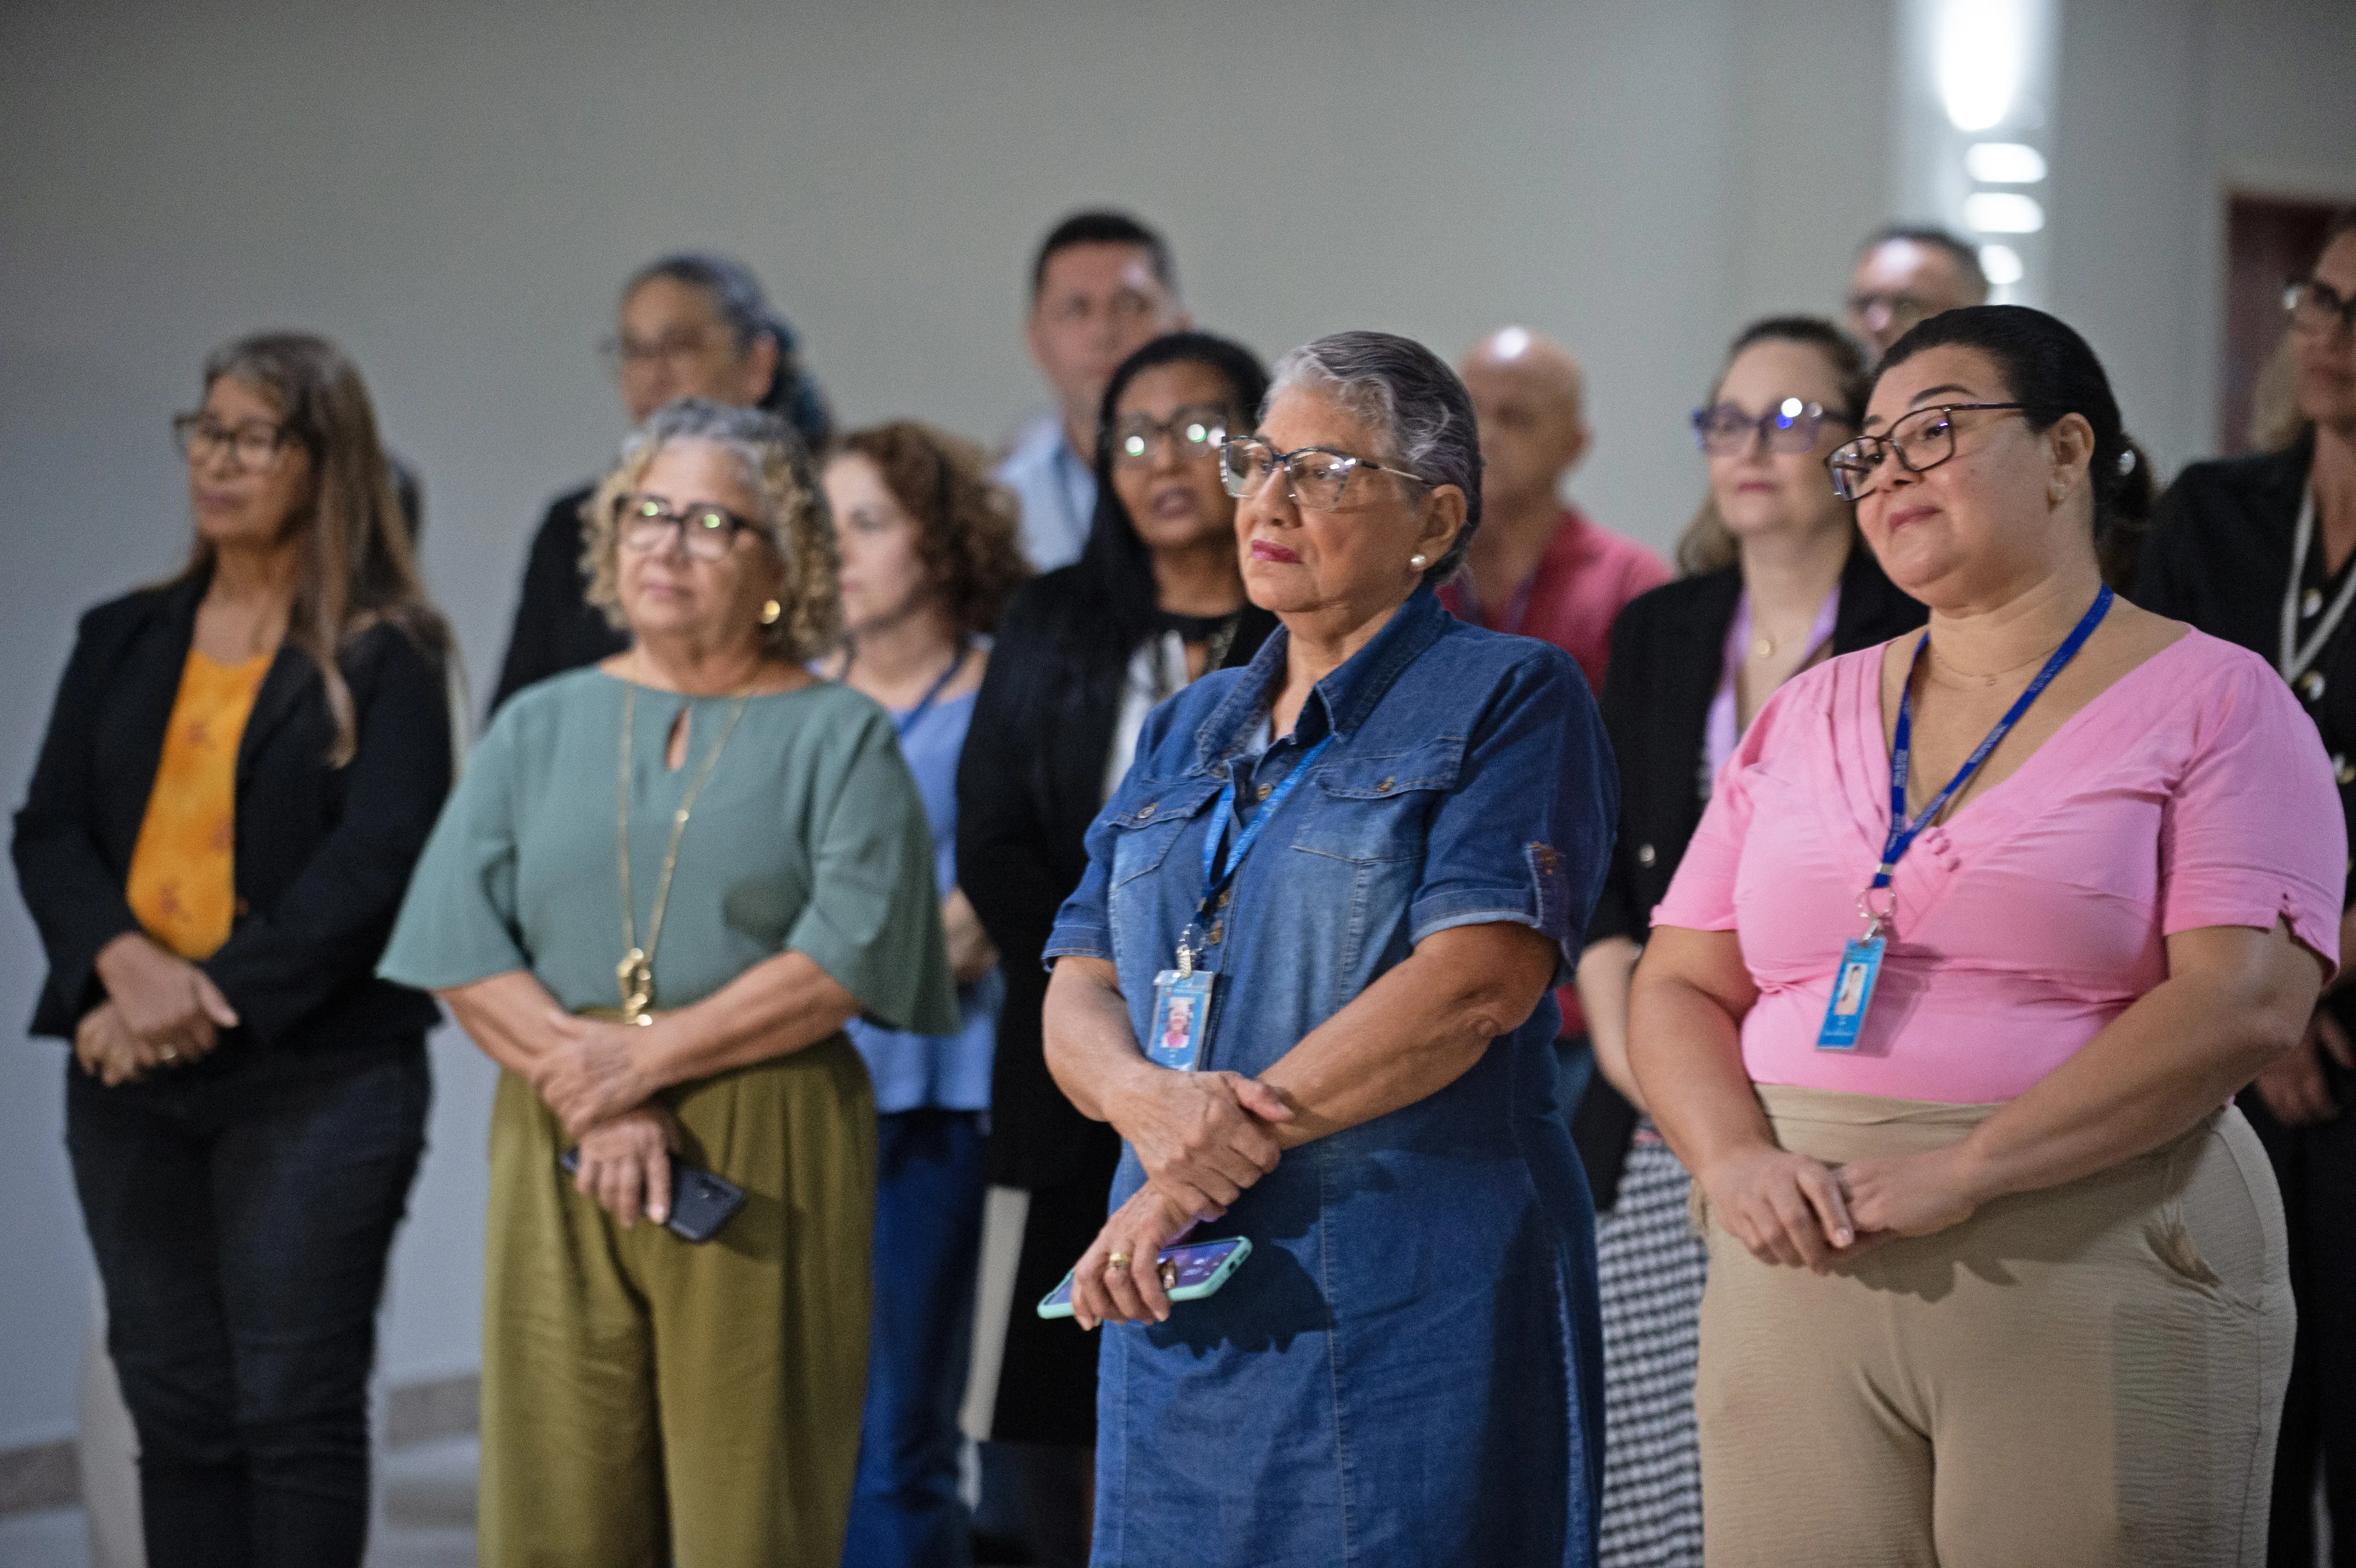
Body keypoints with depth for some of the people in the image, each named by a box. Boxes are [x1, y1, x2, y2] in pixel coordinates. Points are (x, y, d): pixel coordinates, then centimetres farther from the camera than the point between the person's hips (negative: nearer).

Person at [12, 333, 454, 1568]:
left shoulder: (385, 656, -1)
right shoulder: (124, 642, 14)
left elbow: (377, 861, -11)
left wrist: (218, 994, -18)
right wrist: (125, 966, -13)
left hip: (317, 1074, -5)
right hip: (132, 1072, 5)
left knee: (296, 1407, -3)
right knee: (176, 1406, 8)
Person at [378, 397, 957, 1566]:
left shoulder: (838, 736, 6)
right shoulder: (541, 727, 15)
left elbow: (848, 955, -8)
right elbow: (462, 944, 4)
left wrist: (648, 1056, -13)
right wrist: (590, 1096, -10)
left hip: (766, 1166, -3)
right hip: (560, 1162, 3)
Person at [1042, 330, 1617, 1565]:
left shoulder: (1509, 699, -2)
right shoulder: (1188, 730, 18)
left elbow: (1478, 980, -15)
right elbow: (1078, 987, 11)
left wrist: (1209, 1164, -15)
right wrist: (1148, 1100, -14)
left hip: (1413, 1302, -6)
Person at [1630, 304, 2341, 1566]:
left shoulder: (2208, 701, 1)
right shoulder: (1807, 716, 17)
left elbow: (2246, 1005, -11)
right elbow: (1682, 989, 15)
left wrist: (1966, 1170, -17)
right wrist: (1735, 1160, -7)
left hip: (2106, 1280, -4)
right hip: (1803, 1282, 4)